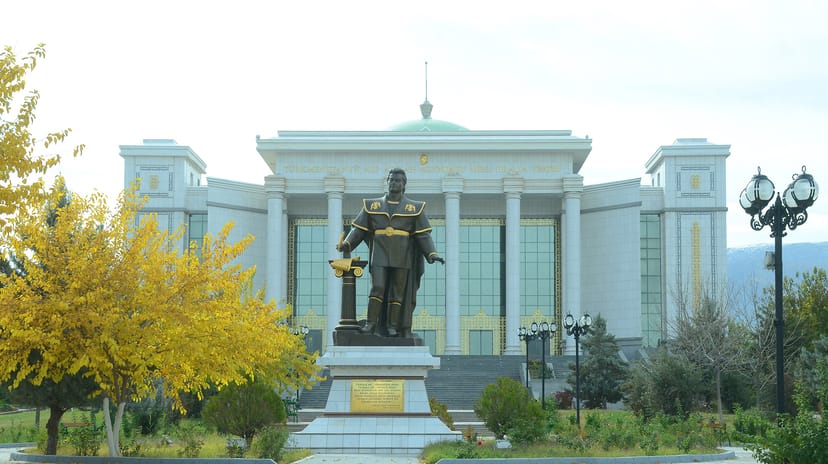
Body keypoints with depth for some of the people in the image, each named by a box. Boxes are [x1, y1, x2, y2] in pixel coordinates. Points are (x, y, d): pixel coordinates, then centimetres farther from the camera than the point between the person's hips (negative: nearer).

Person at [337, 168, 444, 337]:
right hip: (380, 257, 0)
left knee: (398, 292, 0)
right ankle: (371, 323, -8)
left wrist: (432, 254, -11)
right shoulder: (372, 205, 10)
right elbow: (359, 229, 7)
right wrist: (347, 244, -9)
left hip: (402, 258, 0)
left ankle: (393, 326, 4)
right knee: (377, 288, -10)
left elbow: (423, 234, 2)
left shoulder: (415, 208, 7)